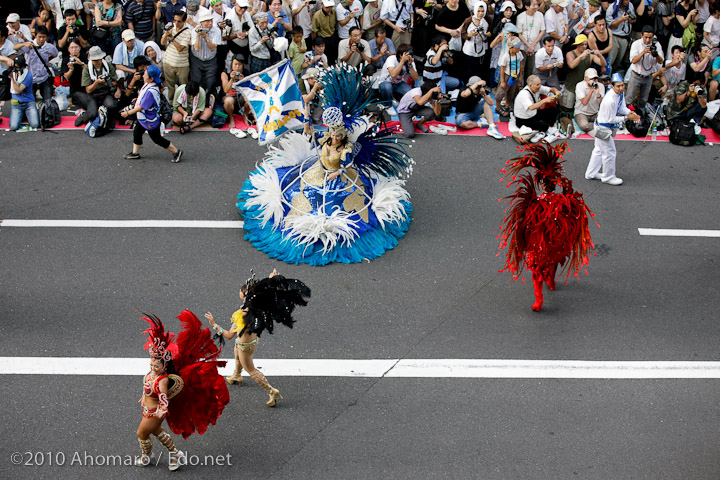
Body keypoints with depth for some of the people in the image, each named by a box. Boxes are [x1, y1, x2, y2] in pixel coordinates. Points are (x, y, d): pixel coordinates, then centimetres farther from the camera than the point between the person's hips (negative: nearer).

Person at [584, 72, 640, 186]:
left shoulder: (621, 93, -6)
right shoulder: (610, 100, -35)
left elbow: (622, 107, 7)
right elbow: (611, 119, -26)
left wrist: (630, 113, -12)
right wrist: (626, 118, -22)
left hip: (602, 126, 10)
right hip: (603, 128, -10)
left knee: (599, 150, 23)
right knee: (609, 152, 3)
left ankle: (591, 173, 37)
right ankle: (608, 177, 21)